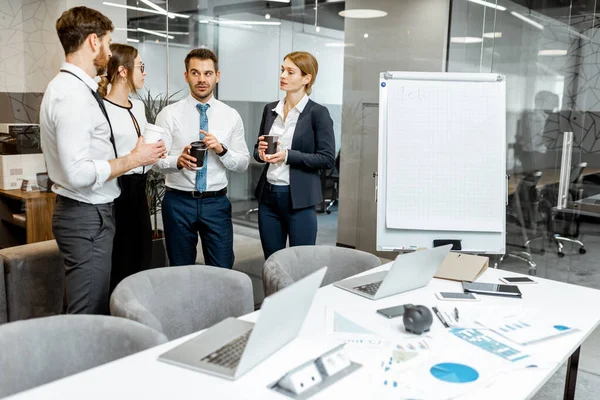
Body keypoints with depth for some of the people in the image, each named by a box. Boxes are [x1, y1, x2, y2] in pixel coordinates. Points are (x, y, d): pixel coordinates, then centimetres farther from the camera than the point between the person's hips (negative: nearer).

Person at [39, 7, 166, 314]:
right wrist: (133, 159, -15)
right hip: (86, 217, -10)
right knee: (89, 316, 0)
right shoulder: (73, 94, -19)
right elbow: (78, 173, -26)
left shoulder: (73, 87, 12)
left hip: (90, 212, 10)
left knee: (96, 309, 18)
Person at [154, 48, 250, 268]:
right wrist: (178, 161, -29)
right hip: (179, 202, -1)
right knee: (180, 272, 12)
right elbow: (158, 159, -8)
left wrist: (221, 150, -16)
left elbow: (243, 163, 2)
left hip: (217, 202, 1)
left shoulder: (231, 116, 3)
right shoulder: (169, 114, -2)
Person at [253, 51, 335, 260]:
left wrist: (287, 156, -19)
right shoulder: (270, 109, 9)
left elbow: (327, 158, -12)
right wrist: (261, 152, -6)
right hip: (268, 195, 5)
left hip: (299, 198, -5)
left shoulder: (317, 113, -7)